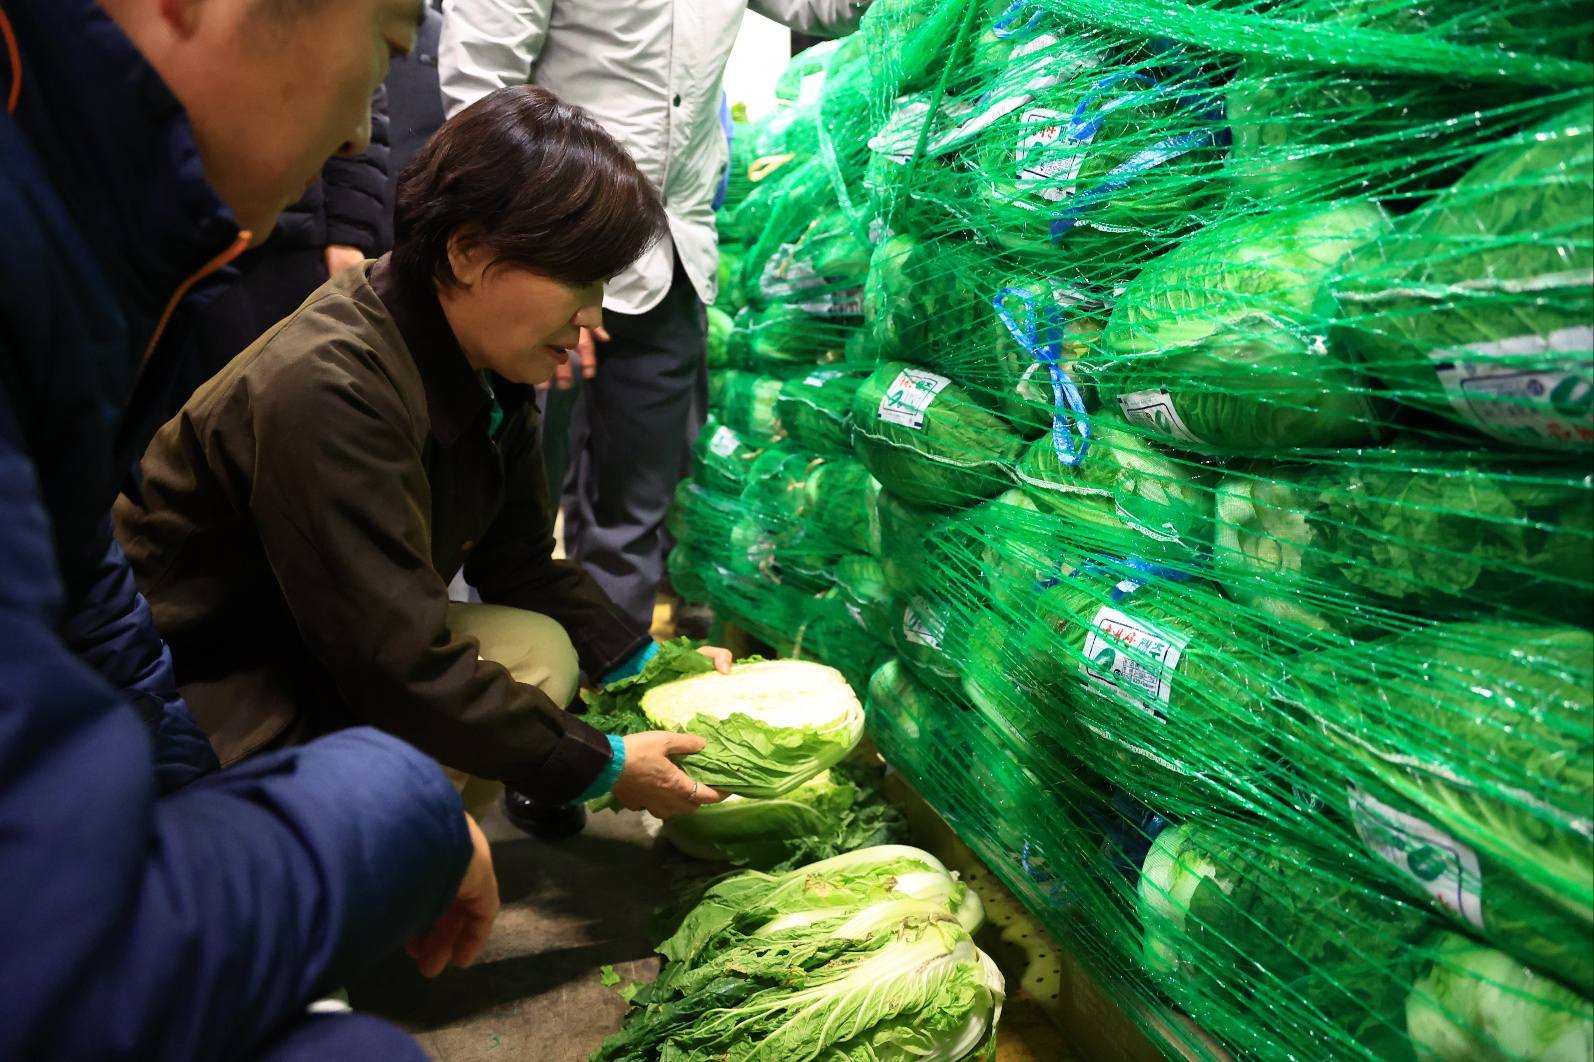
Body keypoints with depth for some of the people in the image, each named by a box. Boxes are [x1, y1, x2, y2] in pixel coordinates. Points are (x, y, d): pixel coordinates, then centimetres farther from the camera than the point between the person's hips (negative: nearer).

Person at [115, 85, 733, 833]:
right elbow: (402, 674, -30)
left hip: (321, 654, 8)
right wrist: (600, 766, -21)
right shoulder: (328, 392, -31)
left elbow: (521, 566, 5)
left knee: (539, 647, -6)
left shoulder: (482, 366, -4)